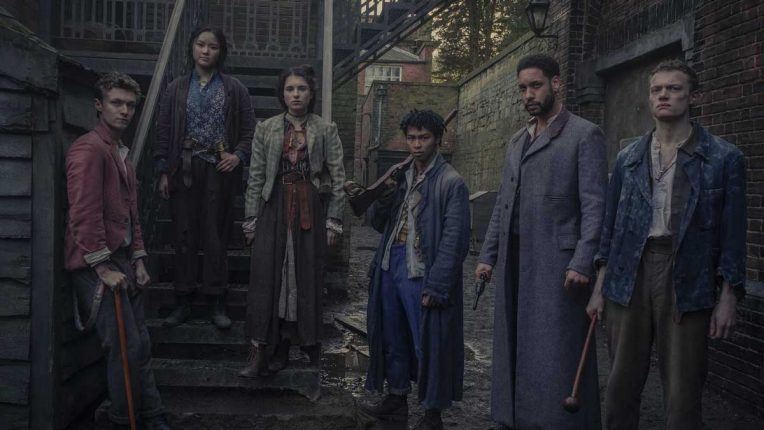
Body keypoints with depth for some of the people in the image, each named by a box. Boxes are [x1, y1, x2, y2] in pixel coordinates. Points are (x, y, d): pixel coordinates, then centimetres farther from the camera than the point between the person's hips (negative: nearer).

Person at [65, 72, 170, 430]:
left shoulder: (121, 152, 18)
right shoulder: (88, 149, -12)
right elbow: (84, 214, -19)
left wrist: (138, 261, 14)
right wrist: (104, 269, -18)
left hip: (121, 260, 9)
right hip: (95, 265, -9)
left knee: (139, 344, 12)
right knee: (125, 347, -7)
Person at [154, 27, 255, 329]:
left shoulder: (234, 89, 7)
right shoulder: (177, 89, 10)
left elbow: (249, 128, 8)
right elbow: (164, 130, 9)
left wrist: (239, 155, -9)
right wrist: (163, 172, 3)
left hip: (219, 170, -1)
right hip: (184, 170, 1)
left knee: (216, 236, 1)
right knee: (185, 236, 4)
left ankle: (217, 304, 9)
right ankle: (183, 302, 13)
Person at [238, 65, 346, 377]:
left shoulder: (326, 130, 4)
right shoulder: (266, 129, 7)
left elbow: (337, 178, 2)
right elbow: (255, 177, 6)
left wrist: (334, 220, -4)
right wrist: (250, 219, 2)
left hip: (310, 211, 0)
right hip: (275, 209, 1)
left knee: (307, 279, 2)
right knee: (267, 277, -3)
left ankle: (284, 349, 16)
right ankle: (261, 352, 2)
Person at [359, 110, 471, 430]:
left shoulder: (450, 183, -9)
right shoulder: (402, 178, 13)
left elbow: (454, 241, -13)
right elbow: (378, 222, 16)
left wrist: (435, 286, -18)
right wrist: (383, 198, -5)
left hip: (422, 274, -7)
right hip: (391, 268, 7)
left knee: (428, 344, 2)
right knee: (392, 337, 17)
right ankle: (396, 399, 33)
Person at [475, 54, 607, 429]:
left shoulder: (584, 135, -1)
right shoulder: (517, 141, 20)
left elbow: (595, 206, -8)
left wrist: (582, 262, -17)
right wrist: (488, 254, 13)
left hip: (556, 262, -6)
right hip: (514, 261, 7)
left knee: (555, 353, -3)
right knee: (516, 349, 11)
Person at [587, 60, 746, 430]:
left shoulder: (724, 158, 1)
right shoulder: (628, 158, 10)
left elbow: (732, 232, 0)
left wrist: (728, 297, -5)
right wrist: (600, 287, 9)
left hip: (687, 282, -3)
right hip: (629, 278, 3)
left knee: (682, 395, 4)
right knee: (621, 386, 9)